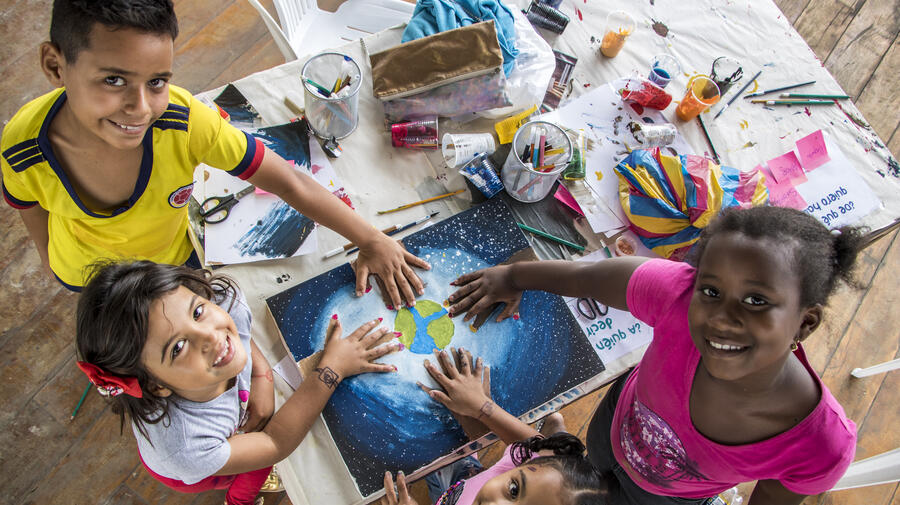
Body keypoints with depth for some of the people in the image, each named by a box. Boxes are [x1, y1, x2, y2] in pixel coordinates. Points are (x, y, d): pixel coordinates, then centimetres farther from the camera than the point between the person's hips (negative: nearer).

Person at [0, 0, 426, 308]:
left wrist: (371, 240, -31)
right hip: (87, 271, 1)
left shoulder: (187, 123, -41)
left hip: (172, 255, 0)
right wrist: (50, 259, 7)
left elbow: (289, 183, -33)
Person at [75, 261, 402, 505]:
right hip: (190, 475, -4)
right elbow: (276, 445, -31)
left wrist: (262, 375, -26)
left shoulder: (227, 301, -38)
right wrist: (332, 367, -35)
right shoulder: (183, 447, -48)